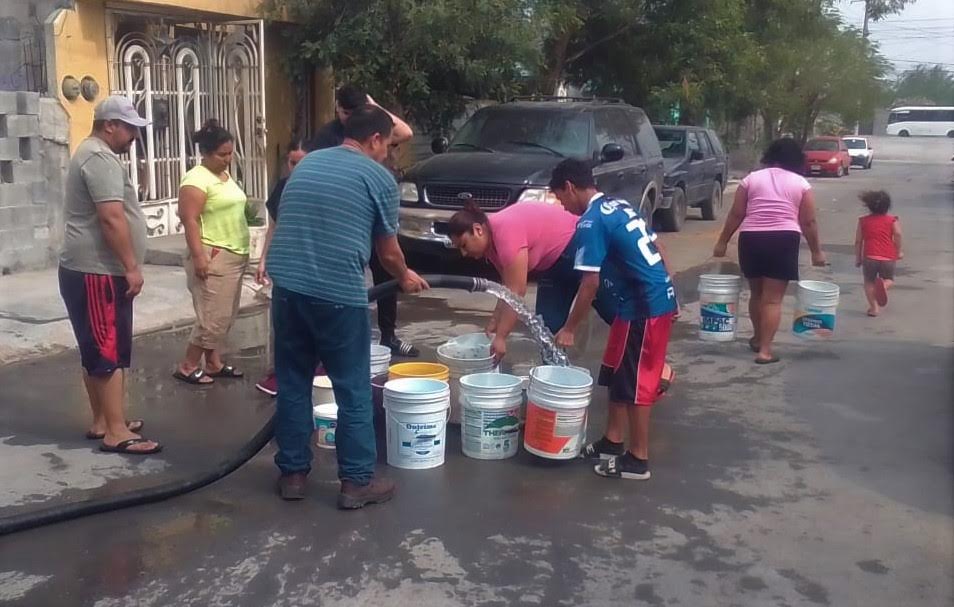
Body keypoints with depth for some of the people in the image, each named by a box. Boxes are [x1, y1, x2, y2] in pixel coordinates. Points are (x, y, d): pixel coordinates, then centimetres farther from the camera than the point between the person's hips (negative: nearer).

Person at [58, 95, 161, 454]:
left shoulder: (93, 155, 20)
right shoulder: (100, 158, -15)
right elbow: (112, 218, -24)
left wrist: (125, 267, 27)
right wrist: (131, 267, -22)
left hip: (93, 270, 11)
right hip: (97, 273, -11)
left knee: (99, 351, 14)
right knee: (110, 352, -9)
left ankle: (102, 422, 22)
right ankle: (116, 433, -7)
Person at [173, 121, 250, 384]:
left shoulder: (225, 175, 14)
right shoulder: (196, 179, -14)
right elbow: (190, 220, -19)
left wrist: (241, 252, 23)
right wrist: (198, 256, -25)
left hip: (234, 256, 9)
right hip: (213, 257, -9)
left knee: (225, 315, 12)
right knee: (213, 316, -8)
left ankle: (214, 363, 20)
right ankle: (187, 366, 3)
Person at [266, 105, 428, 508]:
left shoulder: (306, 164, 18)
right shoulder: (379, 178, 1)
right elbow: (387, 250, 7)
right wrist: (405, 278, 27)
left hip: (287, 286, 6)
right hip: (338, 293, -5)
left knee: (292, 384, 15)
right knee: (353, 391, 6)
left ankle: (292, 472, 23)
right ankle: (357, 481, 13)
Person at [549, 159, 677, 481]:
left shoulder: (590, 222, -14)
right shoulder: (621, 206, 13)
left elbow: (590, 283, -16)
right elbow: (654, 249, 18)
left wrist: (568, 328, -7)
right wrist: (670, 303, 24)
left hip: (643, 306, -10)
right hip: (660, 298, 10)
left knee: (636, 382, 0)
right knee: (617, 374, 17)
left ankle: (638, 459, 10)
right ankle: (612, 442, 27)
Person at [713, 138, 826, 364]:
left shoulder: (751, 178, 6)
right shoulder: (801, 184, 4)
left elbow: (736, 215, 4)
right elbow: (808, 222, 2)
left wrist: (723, 242, 11)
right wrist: (816, 251, 11)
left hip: (751, 239, 2)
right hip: (784, 240, -2)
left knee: (757, 293, 20)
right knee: (773, 299, 1)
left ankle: (758, 339, 36)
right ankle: (765, 350, -3)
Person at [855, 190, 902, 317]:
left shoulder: (863, 221, 8)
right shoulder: (892, 220, 5)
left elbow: (858, 241, 7)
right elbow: (897, 235, -11)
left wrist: (858, 258, 16)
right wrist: (898, 251, 2)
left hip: (869, 257, 0)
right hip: (888, 259, 0)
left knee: (869, 282, 18)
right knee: (889, 279, 21)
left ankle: (874, 307, 8)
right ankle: (884, 284, -16)